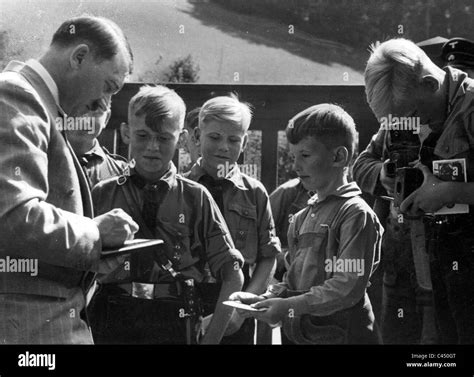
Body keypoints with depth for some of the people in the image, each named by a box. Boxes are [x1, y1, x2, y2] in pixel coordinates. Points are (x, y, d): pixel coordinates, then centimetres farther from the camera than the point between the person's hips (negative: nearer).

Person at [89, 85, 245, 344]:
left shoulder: (195, 198, 2)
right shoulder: (102, 194, 4)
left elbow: (233, 275, 0)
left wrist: (212, 337, -6)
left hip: (176, 327, 0)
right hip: (111, 325, 1)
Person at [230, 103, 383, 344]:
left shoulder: (355, 213, -11)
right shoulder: (301, 218, 12)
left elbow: (348, 287, -18)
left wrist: (290, 306, -21)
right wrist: (265, 299, -1)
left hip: (339, 334, -6)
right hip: (296, 333, 7)